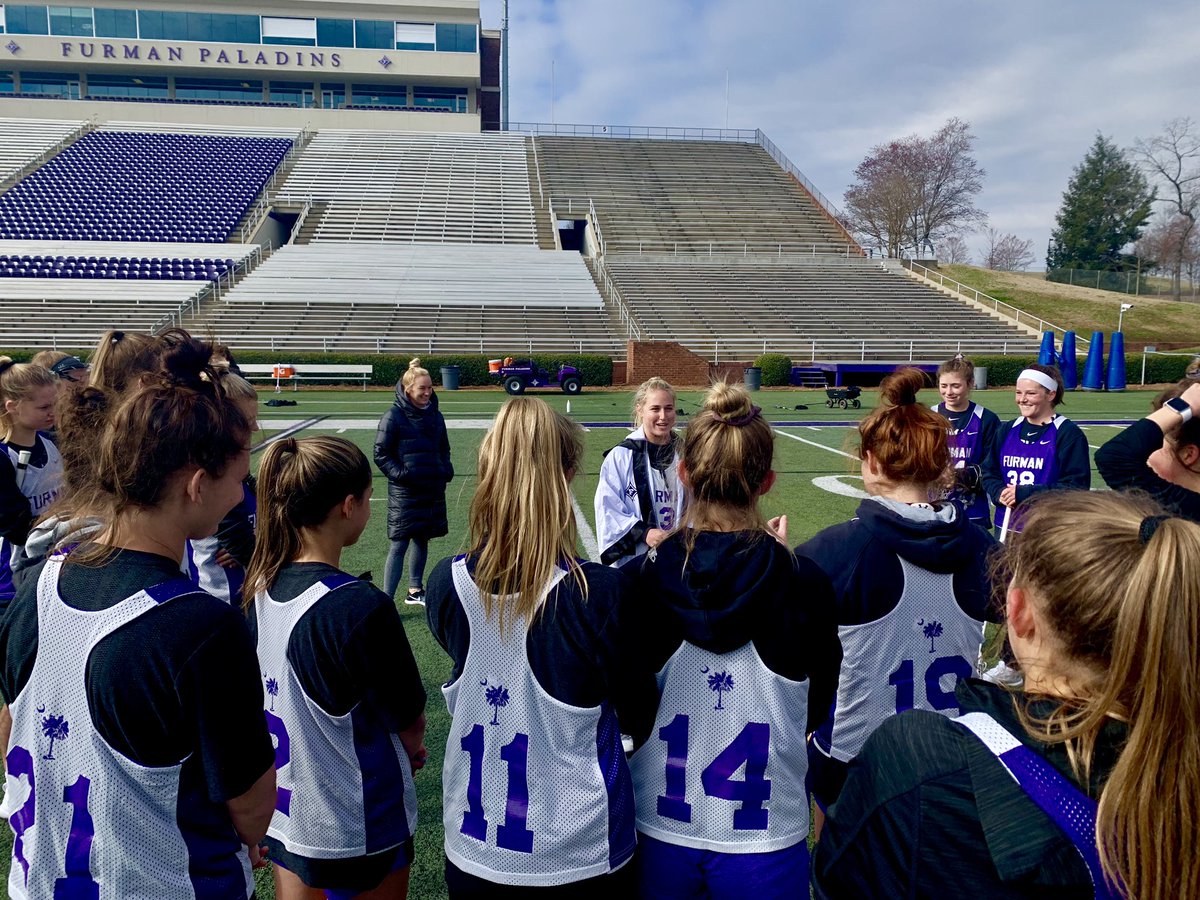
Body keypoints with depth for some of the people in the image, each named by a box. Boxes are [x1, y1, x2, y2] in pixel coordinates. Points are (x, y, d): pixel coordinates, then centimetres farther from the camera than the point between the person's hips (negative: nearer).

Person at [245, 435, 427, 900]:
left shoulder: (258, 587, -7)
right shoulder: (361, 606, -30)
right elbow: (410, 722, -17)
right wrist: (408, 746, 6)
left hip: (281, 813, 6)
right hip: (358, 827, -6)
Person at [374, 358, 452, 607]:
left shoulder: (435, 415, 9)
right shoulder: (394, 416, -9)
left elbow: (444, 448, 20)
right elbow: (381, 454, -8)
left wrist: (446, 470, 3)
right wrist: (401, 474, -18)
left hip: (433, 491, 6)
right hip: (404, 493, -6)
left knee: (422, 540, 16)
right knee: (399, 545, -5)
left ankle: (415, 590, 31)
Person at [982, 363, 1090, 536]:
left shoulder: (1069, 434, -7)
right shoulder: (1008, 431, 11)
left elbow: (1076, 486, -12)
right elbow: (990, 472, 15)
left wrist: (1024, 494, -19)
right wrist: (999, 493, -7)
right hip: (1007, 527, 5)